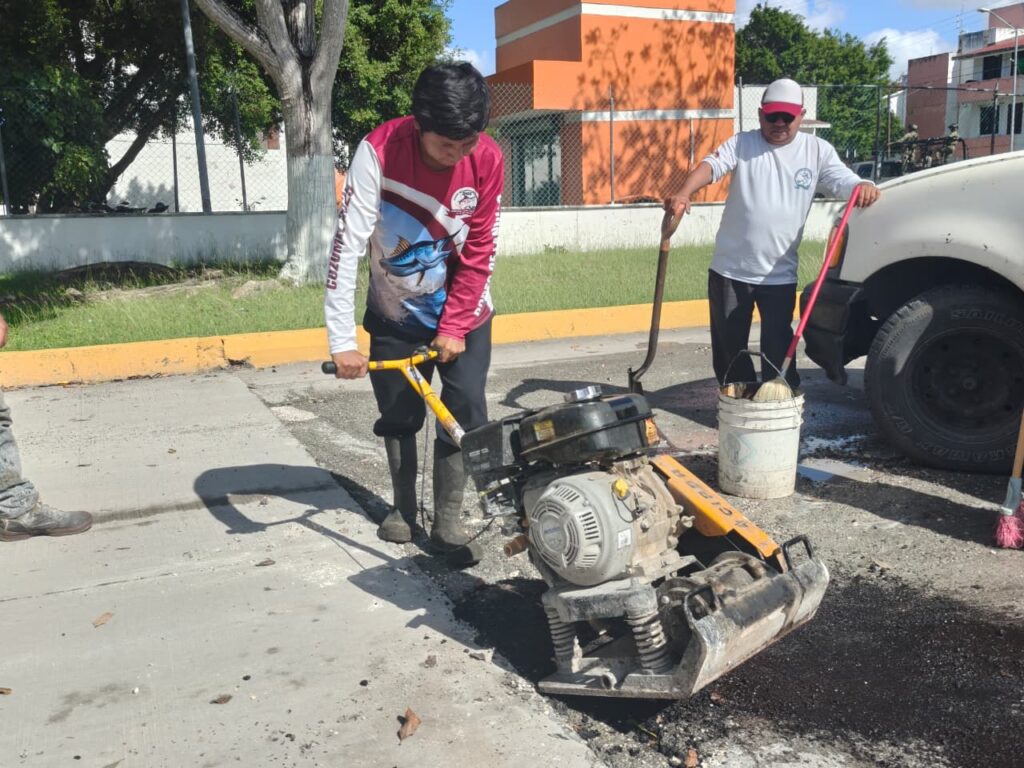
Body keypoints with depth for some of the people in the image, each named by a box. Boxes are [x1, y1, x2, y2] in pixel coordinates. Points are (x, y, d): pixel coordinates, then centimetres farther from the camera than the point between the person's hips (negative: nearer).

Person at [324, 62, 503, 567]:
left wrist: (454, 326, -13)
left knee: (465, 412, -6)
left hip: (463, 313, 1)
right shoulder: (379, 151, -25)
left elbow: (479, 251, -11)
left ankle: (447, 522, 9)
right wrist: (341, 338, -32)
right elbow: (348, 243, -28)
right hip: (395, 314, 0)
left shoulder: (487, 160, -19)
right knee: (398, 416, 8)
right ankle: (403, 508, 30)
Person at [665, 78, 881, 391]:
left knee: (778, 350, 4)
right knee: (728, 346, 11)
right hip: (730, 269, 1)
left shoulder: (818, 150, 4)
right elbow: (710, 165, -16)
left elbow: (845, 182, 0)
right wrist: (684, 194, -37)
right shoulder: (741, 143, -1)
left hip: (780, 274, 0)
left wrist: (864, 187, -26)